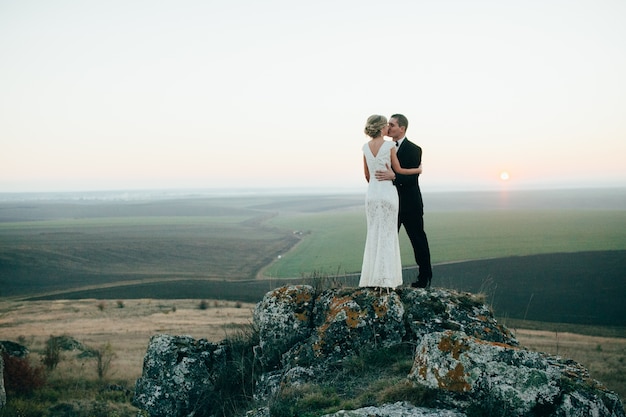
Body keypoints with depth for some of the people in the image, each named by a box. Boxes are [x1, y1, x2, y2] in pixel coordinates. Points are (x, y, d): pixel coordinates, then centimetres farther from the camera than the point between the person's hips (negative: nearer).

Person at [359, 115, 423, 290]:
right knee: (387, 235, 2)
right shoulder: (390, 145, -9)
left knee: (373, 234, 10)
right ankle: (385, 278, 3)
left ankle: (371, 277, 10)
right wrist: (417, 170, 15)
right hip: (388, 192, -4)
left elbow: (367, 175, 11)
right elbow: (398, 170, -1)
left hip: (372, 192, 4)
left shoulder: (366, 147, 4)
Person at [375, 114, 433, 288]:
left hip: (410, 204, -6)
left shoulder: (414, 150, -10)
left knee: (418, 240, 5)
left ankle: (425, 277, 17)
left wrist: (393, 176, -35)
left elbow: (413, 178, -20)